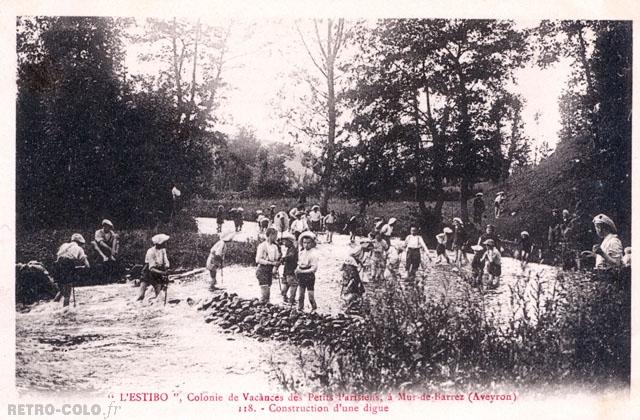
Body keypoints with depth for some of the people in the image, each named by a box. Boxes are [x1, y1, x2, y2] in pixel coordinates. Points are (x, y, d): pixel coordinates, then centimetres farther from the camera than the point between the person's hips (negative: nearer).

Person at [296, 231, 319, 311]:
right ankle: (299, 309, 21)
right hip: (301, 276, 6)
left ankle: (314, 309, 20)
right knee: (300, 295, 11)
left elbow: (314, 268, -17)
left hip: (309, 276, -6)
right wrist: (297, 270, -2)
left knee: (311, 296, 1)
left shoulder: (313, 253, -15)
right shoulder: (301, 253, 5)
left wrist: (302, 271, -20)